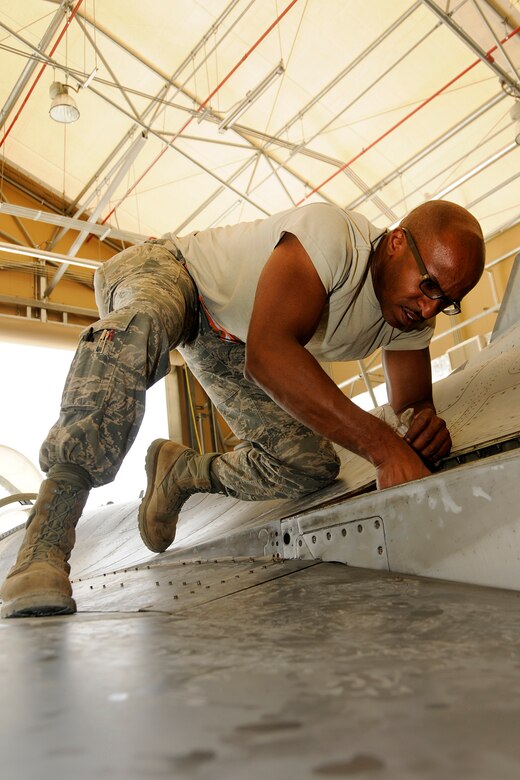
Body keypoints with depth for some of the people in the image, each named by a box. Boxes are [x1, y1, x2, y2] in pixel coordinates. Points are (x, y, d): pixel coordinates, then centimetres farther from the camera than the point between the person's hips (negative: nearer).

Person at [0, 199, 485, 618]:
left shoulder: (413, 313, -11)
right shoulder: (330, 235, -34)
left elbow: (411, 400, -4)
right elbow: (268, 355, -47)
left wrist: (426, 423, -30)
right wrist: (380, 443, -52)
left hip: (227, 344, 6)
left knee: (311, 466, -12)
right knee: (138, 328, -44)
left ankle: (180, 471, 13)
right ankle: (43, 547, -40)